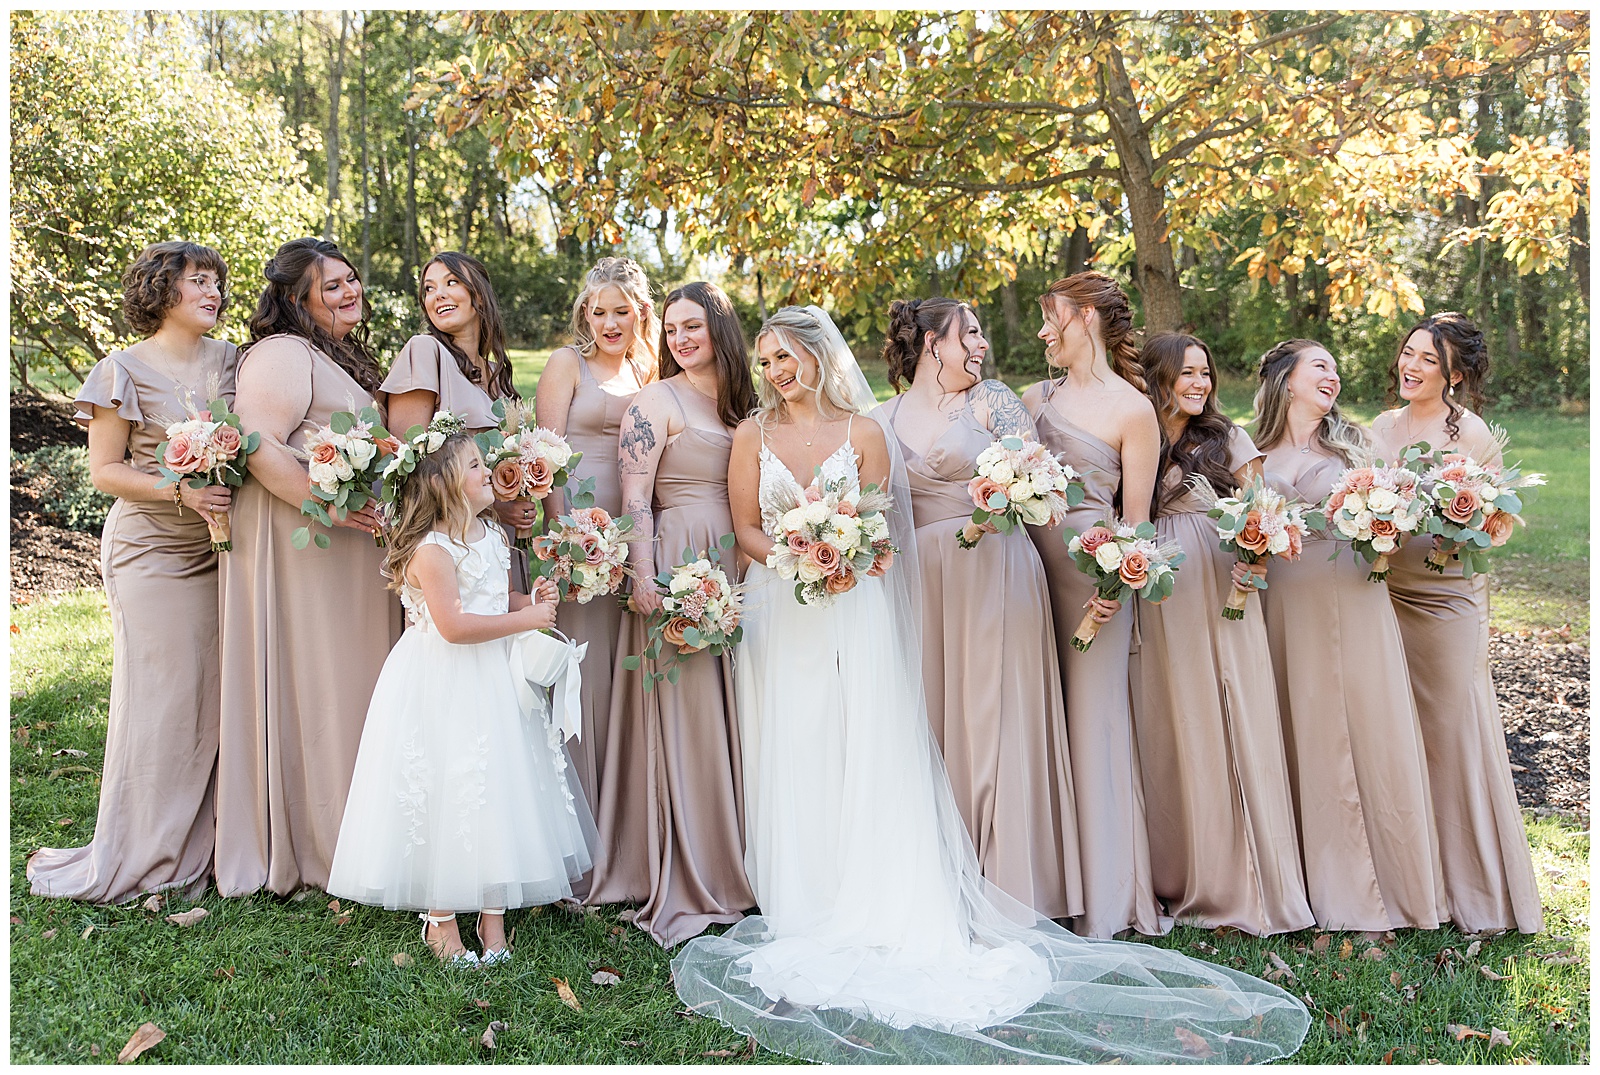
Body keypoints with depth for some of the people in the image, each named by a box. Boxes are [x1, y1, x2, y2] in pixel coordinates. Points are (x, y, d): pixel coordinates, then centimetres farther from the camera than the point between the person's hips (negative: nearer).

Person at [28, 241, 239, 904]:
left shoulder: (231, 361, 9)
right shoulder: (124, 370, -4)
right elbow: (104, 470, -4)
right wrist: (183, 491, -19)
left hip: (222, 549, 4)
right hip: (152, 552, -4)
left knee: (217, 693, 5)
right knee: (160, 698, -1)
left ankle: (203, 845, 19)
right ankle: (139, 861, 14)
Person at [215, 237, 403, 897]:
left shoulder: (348, 358, 20)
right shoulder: (282, 353, -10)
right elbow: (257, 446, -22)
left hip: (355, 543, 10)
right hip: (297, 543, -10)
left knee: (349, 681, 13)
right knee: (308, 679, -2)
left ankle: (351, 833, 23)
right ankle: (307, 846, 9)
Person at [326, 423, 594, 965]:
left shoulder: (493, 537, 9)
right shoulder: (431, 550, -17)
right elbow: (454, 626, -24)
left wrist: (532, 599, 1)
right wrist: (528, 619, -19)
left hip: (493, 681, 8)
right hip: (443, 690, -8)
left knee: (499, 789, 9)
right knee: (447, 795, 0)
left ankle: (493, 915, 21)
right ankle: (441, 918, 19)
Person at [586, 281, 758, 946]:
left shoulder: (740, 403, 17)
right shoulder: (656, 402, -1)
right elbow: (634, 496, -9)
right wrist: (644, 576, -18)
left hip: (739, 567, 6)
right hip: (679, 561, -6)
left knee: (731, 711, 9)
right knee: (682, 711, -3)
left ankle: (733, 863, 21)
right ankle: (687, 883, 7)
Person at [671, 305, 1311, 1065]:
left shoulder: (864, 432, 4)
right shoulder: (754, 436, 9)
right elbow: (745, 526, 5)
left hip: (854, 606, -1)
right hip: (781, 610, 2)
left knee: (867, 748, -4)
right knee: (791, 753, 0)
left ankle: (877, 909, 4)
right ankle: (807, 911, 7)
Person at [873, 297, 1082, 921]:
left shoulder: (992, 401, 5)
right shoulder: (886, 418, 12)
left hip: (994, 571, -3)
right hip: (922, 578, 3)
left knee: (994, 712, -3)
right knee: (930, 718, 4)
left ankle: (1008, 877, 6)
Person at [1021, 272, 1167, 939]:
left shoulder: (1132, 410, -2)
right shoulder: (1035, 398, 14)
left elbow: (1136, 517, -5)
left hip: (1093, 570, -5)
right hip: (1030, 561, 5)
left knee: (1091, 721, -1)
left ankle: (1105, 899, 12)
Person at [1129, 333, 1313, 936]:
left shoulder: (1226, 439, 11)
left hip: (1219, 590, 0)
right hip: (1156, 597, 0)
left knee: (1227, 720, -3)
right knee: (1167, 724, 2)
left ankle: (1238, 877, 7)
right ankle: (1178, 875, 13)